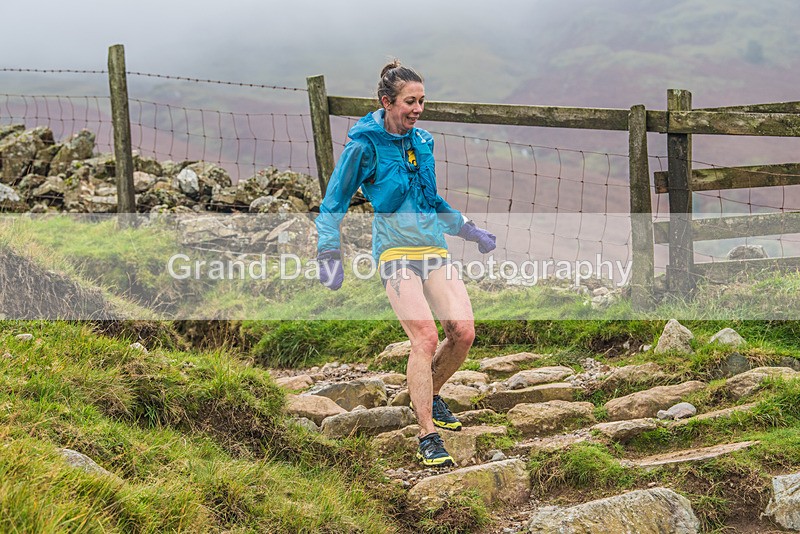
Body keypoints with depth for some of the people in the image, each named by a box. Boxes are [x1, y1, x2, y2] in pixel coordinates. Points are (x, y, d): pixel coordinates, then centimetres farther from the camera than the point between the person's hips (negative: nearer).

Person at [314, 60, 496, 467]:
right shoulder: (365, 146, -6)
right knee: (425, 336, -21)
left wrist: (467, 230, 28)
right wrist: (329, 255, -6)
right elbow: (333, 205, 2)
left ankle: (428, 397, 19)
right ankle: (428, 437, -13)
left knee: (463, 332, -9)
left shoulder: (422, 142, 12)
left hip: (435, 249, 6)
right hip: (395, 250, -6)